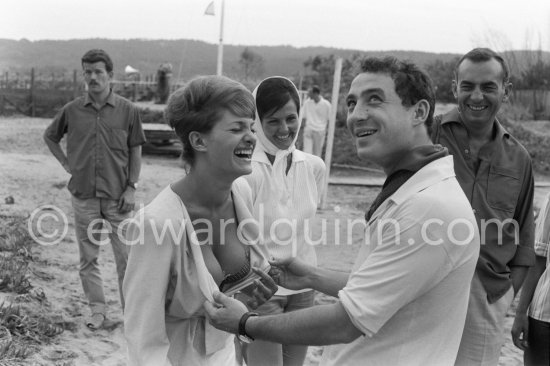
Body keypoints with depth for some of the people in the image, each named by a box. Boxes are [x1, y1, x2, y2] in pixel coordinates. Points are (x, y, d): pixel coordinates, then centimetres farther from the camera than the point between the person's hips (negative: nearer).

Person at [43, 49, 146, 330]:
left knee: (125, 256, 3)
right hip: (83, 196, 2)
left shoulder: (127, 111, -2)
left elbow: (135, 152, 3)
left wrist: (131, 188, -4)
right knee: (88, 258, 8)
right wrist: (66, 164, 7)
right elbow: (50, 137, 19)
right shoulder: (72, 110, 2)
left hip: (117, 197, -2)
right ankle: (97, 310, 21)